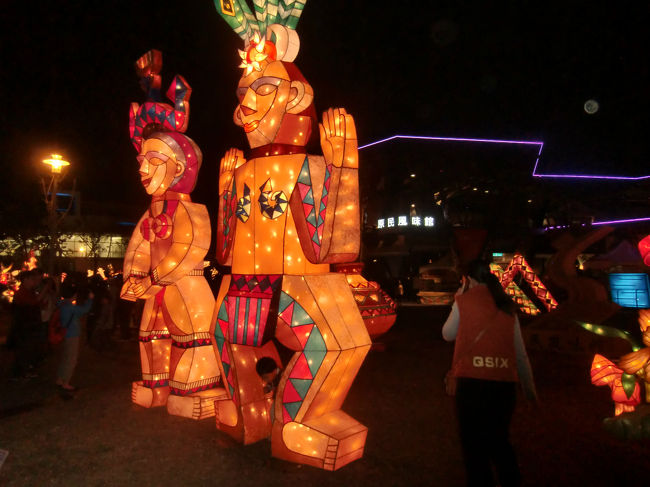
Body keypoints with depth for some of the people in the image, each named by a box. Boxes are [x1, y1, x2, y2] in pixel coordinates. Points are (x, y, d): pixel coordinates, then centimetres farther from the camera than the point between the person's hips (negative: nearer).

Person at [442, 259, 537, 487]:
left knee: (474, 444, 9)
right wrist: (529, 387, 24)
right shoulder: (507, 306, 10)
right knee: (499, 440, 23)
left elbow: (448, 334, 11)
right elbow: (520, 353, 14)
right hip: (504, 382, 5)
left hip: (471, 380, -4)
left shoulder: (464, 301, -2)